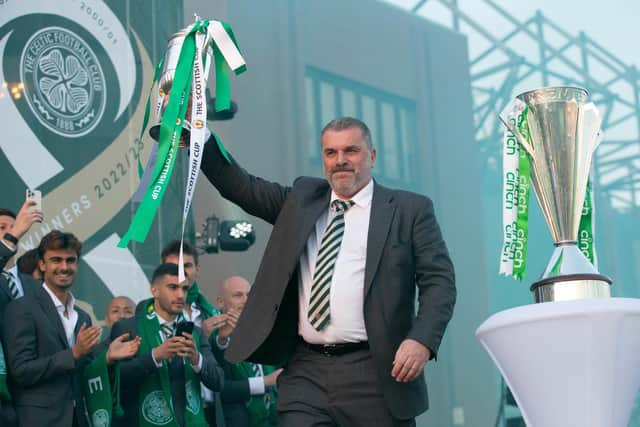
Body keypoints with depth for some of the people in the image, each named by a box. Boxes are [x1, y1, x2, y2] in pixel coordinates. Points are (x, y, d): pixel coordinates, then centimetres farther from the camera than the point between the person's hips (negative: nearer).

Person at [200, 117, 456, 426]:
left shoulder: (410, 209, 5)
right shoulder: (302, 199, 17)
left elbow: (440, 281, -1)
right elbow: (238, 186, 16)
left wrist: (422, 341, -17)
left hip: (376, 373, -3)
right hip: (305, 371, 3)